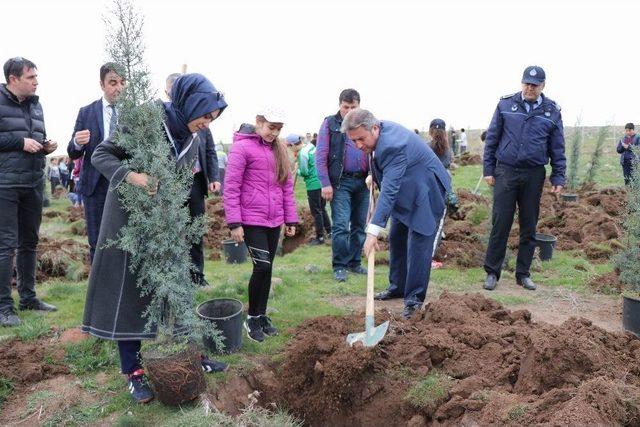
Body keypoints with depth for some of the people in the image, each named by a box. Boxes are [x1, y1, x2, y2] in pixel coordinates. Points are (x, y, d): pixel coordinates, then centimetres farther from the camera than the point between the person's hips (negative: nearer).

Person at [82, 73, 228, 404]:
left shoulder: (192, 139, 2)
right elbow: (101, 155, -15)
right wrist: (131, 176, -33)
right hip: (130, 217, -6)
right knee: (129, 288, 0)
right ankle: (132, 371, 12)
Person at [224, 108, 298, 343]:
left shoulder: (279, 149, 11)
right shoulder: (242, 147, -8)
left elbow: (287, 186, 15)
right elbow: (231, 187, -10)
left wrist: (290, 219, 12)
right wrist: (234, 223, -13)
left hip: (274, 220, 6)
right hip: (252, 220, -6)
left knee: (267, 269, 10)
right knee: (262, 266, -10)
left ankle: (262, 315, 25)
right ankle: (252, 317, 9)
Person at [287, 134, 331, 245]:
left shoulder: (303, 153, -19)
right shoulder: (310, 146, 7)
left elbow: (304, 172, -17)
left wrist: (297, 170, 4)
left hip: (313, 184, -9)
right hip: (321, 181, 9)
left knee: (316, 211, 2)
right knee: (322, 208, 20)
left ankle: (320, 237, 10)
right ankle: (329, 231, 30)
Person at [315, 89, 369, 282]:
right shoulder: (330, 124, 1)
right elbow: (320, 156, -3)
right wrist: (325, 184, -10)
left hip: (362, 181, 4)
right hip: (340, 182, -4)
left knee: (359, 225, 9)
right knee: (341, 225, -8)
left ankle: (354, 262, 21)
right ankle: (339, 266, 3)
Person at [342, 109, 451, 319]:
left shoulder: (393, 145, -36)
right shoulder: (379, 131, -7)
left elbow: (389, 190, -41)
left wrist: (373, 231, -44)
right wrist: (374, 175, 2)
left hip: (426, 194, -10)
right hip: (406, 194, 10)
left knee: (418, 245, -11)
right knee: (396, 239, 15)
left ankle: (415, 298, -1)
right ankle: (398, 286, 28)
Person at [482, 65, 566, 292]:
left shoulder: (552, 111, 5)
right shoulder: (506, 104, 2)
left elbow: (557, 148, 9)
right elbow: (491, 139, 4)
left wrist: (558, 177, 4)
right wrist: (488, 169, 0)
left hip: (534, 175, 2)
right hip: (506, 172, -2)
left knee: (529, 226, 8)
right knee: (500, 224, -2)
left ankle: (523, 273, 20)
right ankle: (492, 272, 9)